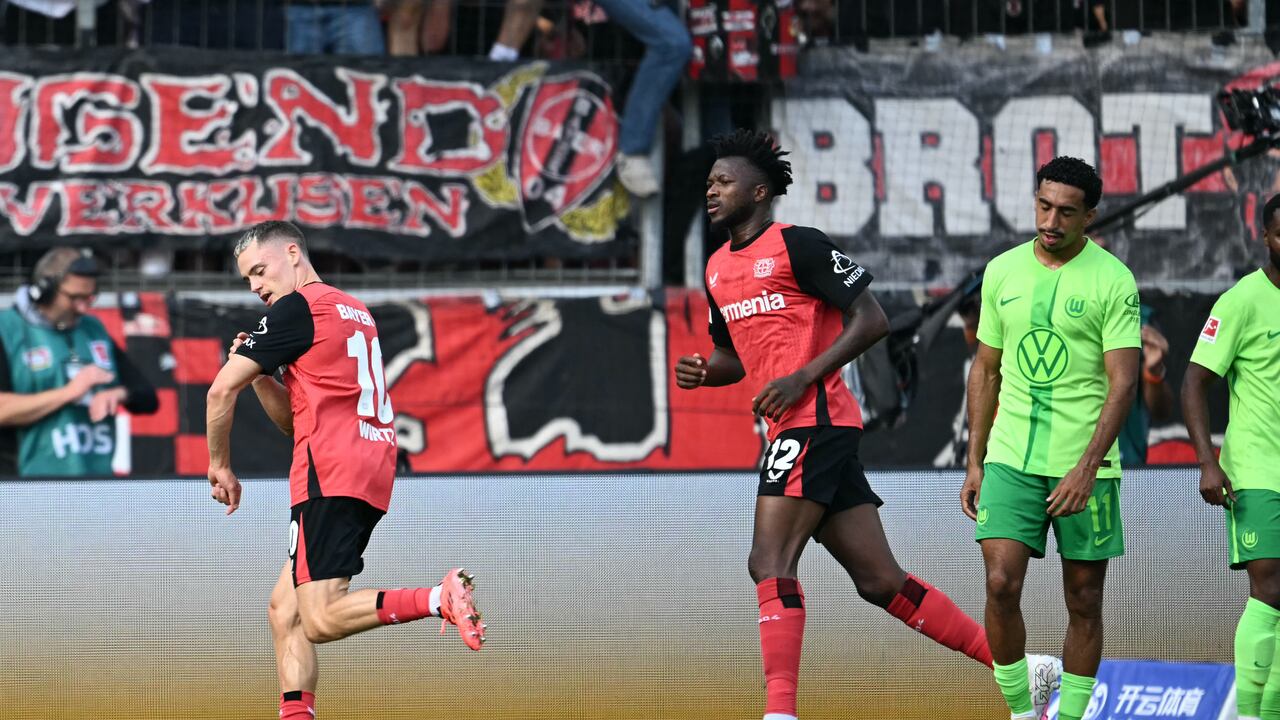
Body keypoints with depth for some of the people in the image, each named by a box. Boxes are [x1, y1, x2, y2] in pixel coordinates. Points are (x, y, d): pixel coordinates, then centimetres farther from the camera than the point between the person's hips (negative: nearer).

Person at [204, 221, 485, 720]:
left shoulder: (297, 307, -3)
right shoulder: (354, 311, 25)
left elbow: (222, 390, -6)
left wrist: (220, 467, 6)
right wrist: (259, 373, 14)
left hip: (330, 473, -10)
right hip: (371, 469, 10)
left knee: (320, 619, -17)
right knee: (285, 609, 10)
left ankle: (440, 598, -29)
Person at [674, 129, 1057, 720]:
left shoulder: (796, 245, -6)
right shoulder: (718, 268, 19)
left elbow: (872, 319, -9)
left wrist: (803, 377, -16)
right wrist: (703, 371, 8)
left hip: (814, 419, -8)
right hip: (792, 432, 8)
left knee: (770, 562, -18)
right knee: (880, 582, 7)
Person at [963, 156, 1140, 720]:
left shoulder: (1112, 281, -6)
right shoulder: (1002, 271, 7)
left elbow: (1123, 382, -11)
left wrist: (1087, 468, -20)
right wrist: (974, 462, 10)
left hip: (1085, 465, -2)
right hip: (1011, 458, 2)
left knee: (1084, 600, 3)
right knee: (1001, 585, -11)